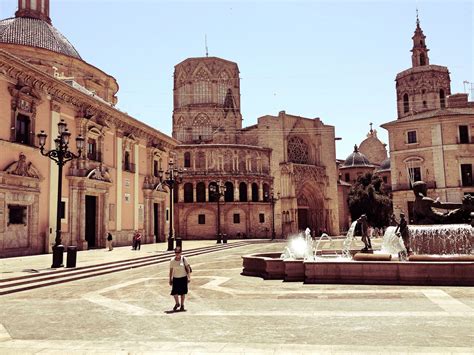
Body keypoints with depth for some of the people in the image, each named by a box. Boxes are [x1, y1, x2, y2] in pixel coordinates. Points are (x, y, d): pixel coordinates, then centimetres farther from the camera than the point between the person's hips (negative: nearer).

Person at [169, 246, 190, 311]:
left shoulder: (183, 259, -7)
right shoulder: (172, 260, -5)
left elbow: (187, 268, -2)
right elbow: (171, 270, 3)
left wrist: (189, 277, -7)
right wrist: (170, 279, 4)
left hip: (183, 278, 0)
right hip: (175, 278, 1)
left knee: (183, 292, 7)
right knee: (174, 292, -6)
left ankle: (182, 305, 26)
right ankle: (177, 303, 22)